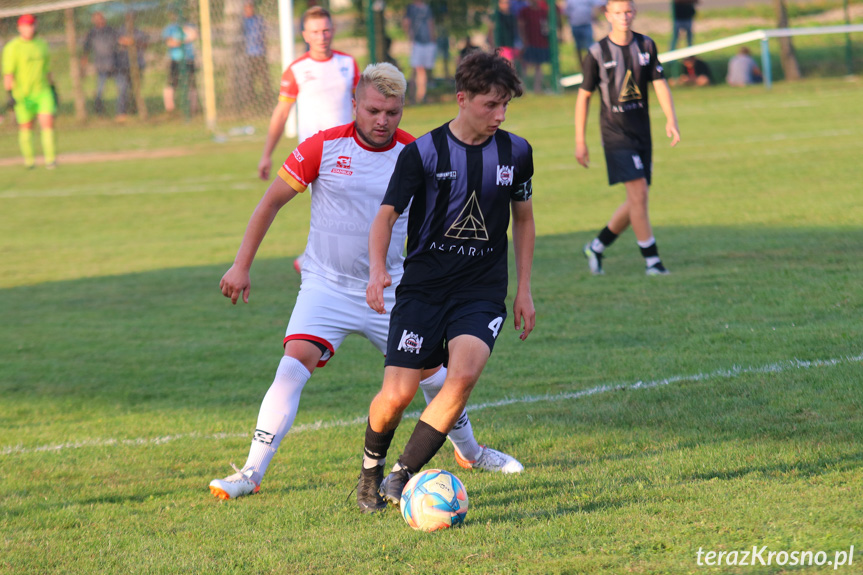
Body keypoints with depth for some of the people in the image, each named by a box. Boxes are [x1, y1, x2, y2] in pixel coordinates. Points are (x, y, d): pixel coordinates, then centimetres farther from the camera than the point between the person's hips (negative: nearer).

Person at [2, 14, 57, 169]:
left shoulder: (41, 44, 11)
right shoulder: (12, 47, -6)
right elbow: (8, 73, -10)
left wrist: (52, 88, 20)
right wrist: (9, 94, -17)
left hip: (43, 92, 4)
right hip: (23, 95, -4)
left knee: (48, 122, -10)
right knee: (25, 128, 4)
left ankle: (50, 158, -10)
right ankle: (29, 160, 18)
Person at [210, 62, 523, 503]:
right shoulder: (324, 147, -10)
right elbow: (272, 201, -2)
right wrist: (241, 265, -4)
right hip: (326, 285, -2)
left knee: (434, 372, 8)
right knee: (294, 366, -21)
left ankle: (469, 452, 35)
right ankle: (251, 473, -18)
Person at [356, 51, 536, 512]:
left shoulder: (516, 152, 4)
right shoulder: (423, 153, -7)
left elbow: (523, 219, 17)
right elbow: (386, 216, -7)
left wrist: (524, 290, 14)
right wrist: (377, 270, -25)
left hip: (482, 292, 2)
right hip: (423, 286, -2)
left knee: (463, 373, -25)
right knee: (397, 393, -11)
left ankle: (402, 475, -11)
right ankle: (371, 466, 23)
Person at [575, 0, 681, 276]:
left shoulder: (646, 45, 5)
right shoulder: (597, 53, -6)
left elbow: (659, 84, 1)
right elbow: (583, 96, 0)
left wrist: (671, 119, -15)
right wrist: (580, 142, 0)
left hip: (642, 133, 5)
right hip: (615, 134, -5)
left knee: (636, 201, 7)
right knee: (638, 191, -16)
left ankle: (596, 247, 25)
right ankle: (652, 260, -10)